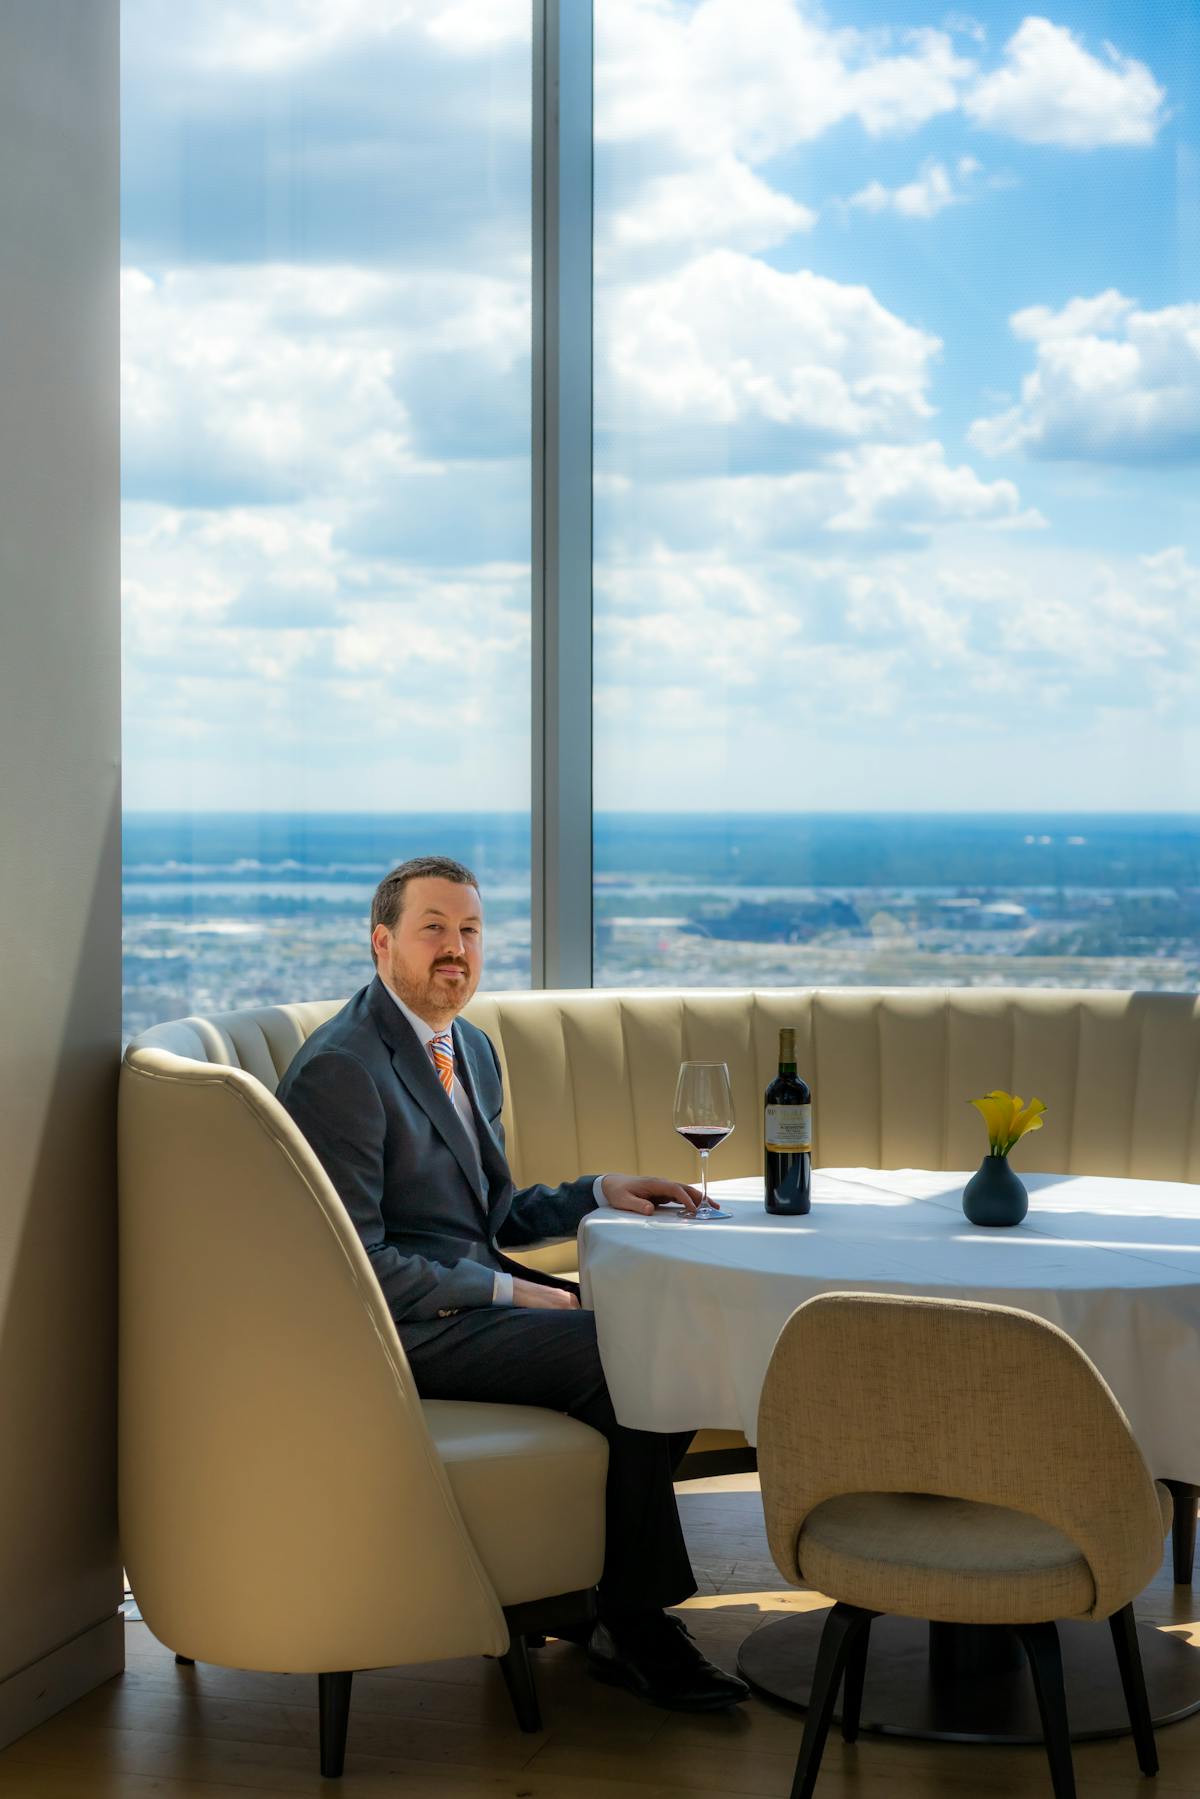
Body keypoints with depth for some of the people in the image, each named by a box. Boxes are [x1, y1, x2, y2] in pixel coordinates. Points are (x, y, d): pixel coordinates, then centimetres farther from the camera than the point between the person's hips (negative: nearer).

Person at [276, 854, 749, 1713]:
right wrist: (510, 1294, -17)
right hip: (402, 1327, -9)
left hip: (474, 1294, 9)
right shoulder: (340, 1070, -15)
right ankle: (633, 1626, -10)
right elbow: (356, 1264, -19)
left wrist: (597, 1191, 6)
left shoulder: (472, 1049, 15)